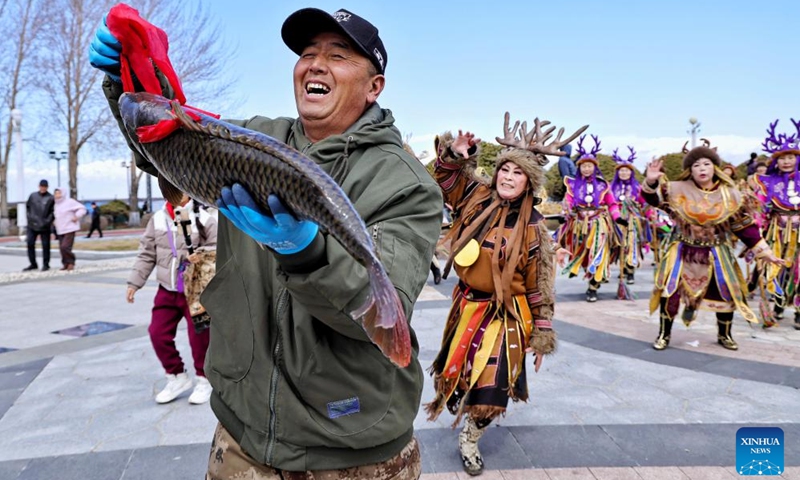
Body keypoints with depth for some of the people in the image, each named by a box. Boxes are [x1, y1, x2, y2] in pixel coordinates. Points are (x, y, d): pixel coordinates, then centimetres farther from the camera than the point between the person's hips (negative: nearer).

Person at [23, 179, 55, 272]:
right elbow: (27, 206, 19)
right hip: (32, 225, 4)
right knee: (30, 244, 3)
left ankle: (45, 264, 12)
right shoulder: (33, 196, 7)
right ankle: (33, 264, 15)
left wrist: (48, 221, -12)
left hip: (45, 227, -4)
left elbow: (53, 212, -5)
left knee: (45, 245, 1)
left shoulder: (51, 198, -5)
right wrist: (29, 216, 8)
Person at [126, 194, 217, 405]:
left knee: (199, 336, 1)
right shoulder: (157, 219, 3)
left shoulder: (203, 219, -11)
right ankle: (177, 377, 25)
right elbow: (146, 255, 8)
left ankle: (204, 379, 23)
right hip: (167, 291, 5)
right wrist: (134, 283, 6)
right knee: (158, 334, 5)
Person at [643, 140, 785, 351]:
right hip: (683, 251, -2)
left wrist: (763, 251, 0)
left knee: (726, 293, 7)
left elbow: (744, 226, 2)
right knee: (670, 290, -8)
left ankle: (724, 335, 32)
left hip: (716, 253, 2)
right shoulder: (679, 190, -7)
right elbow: (653, 197, -12)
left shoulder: (729, 195, -4)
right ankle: (664, 334, 10)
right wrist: (651, 181, -33)